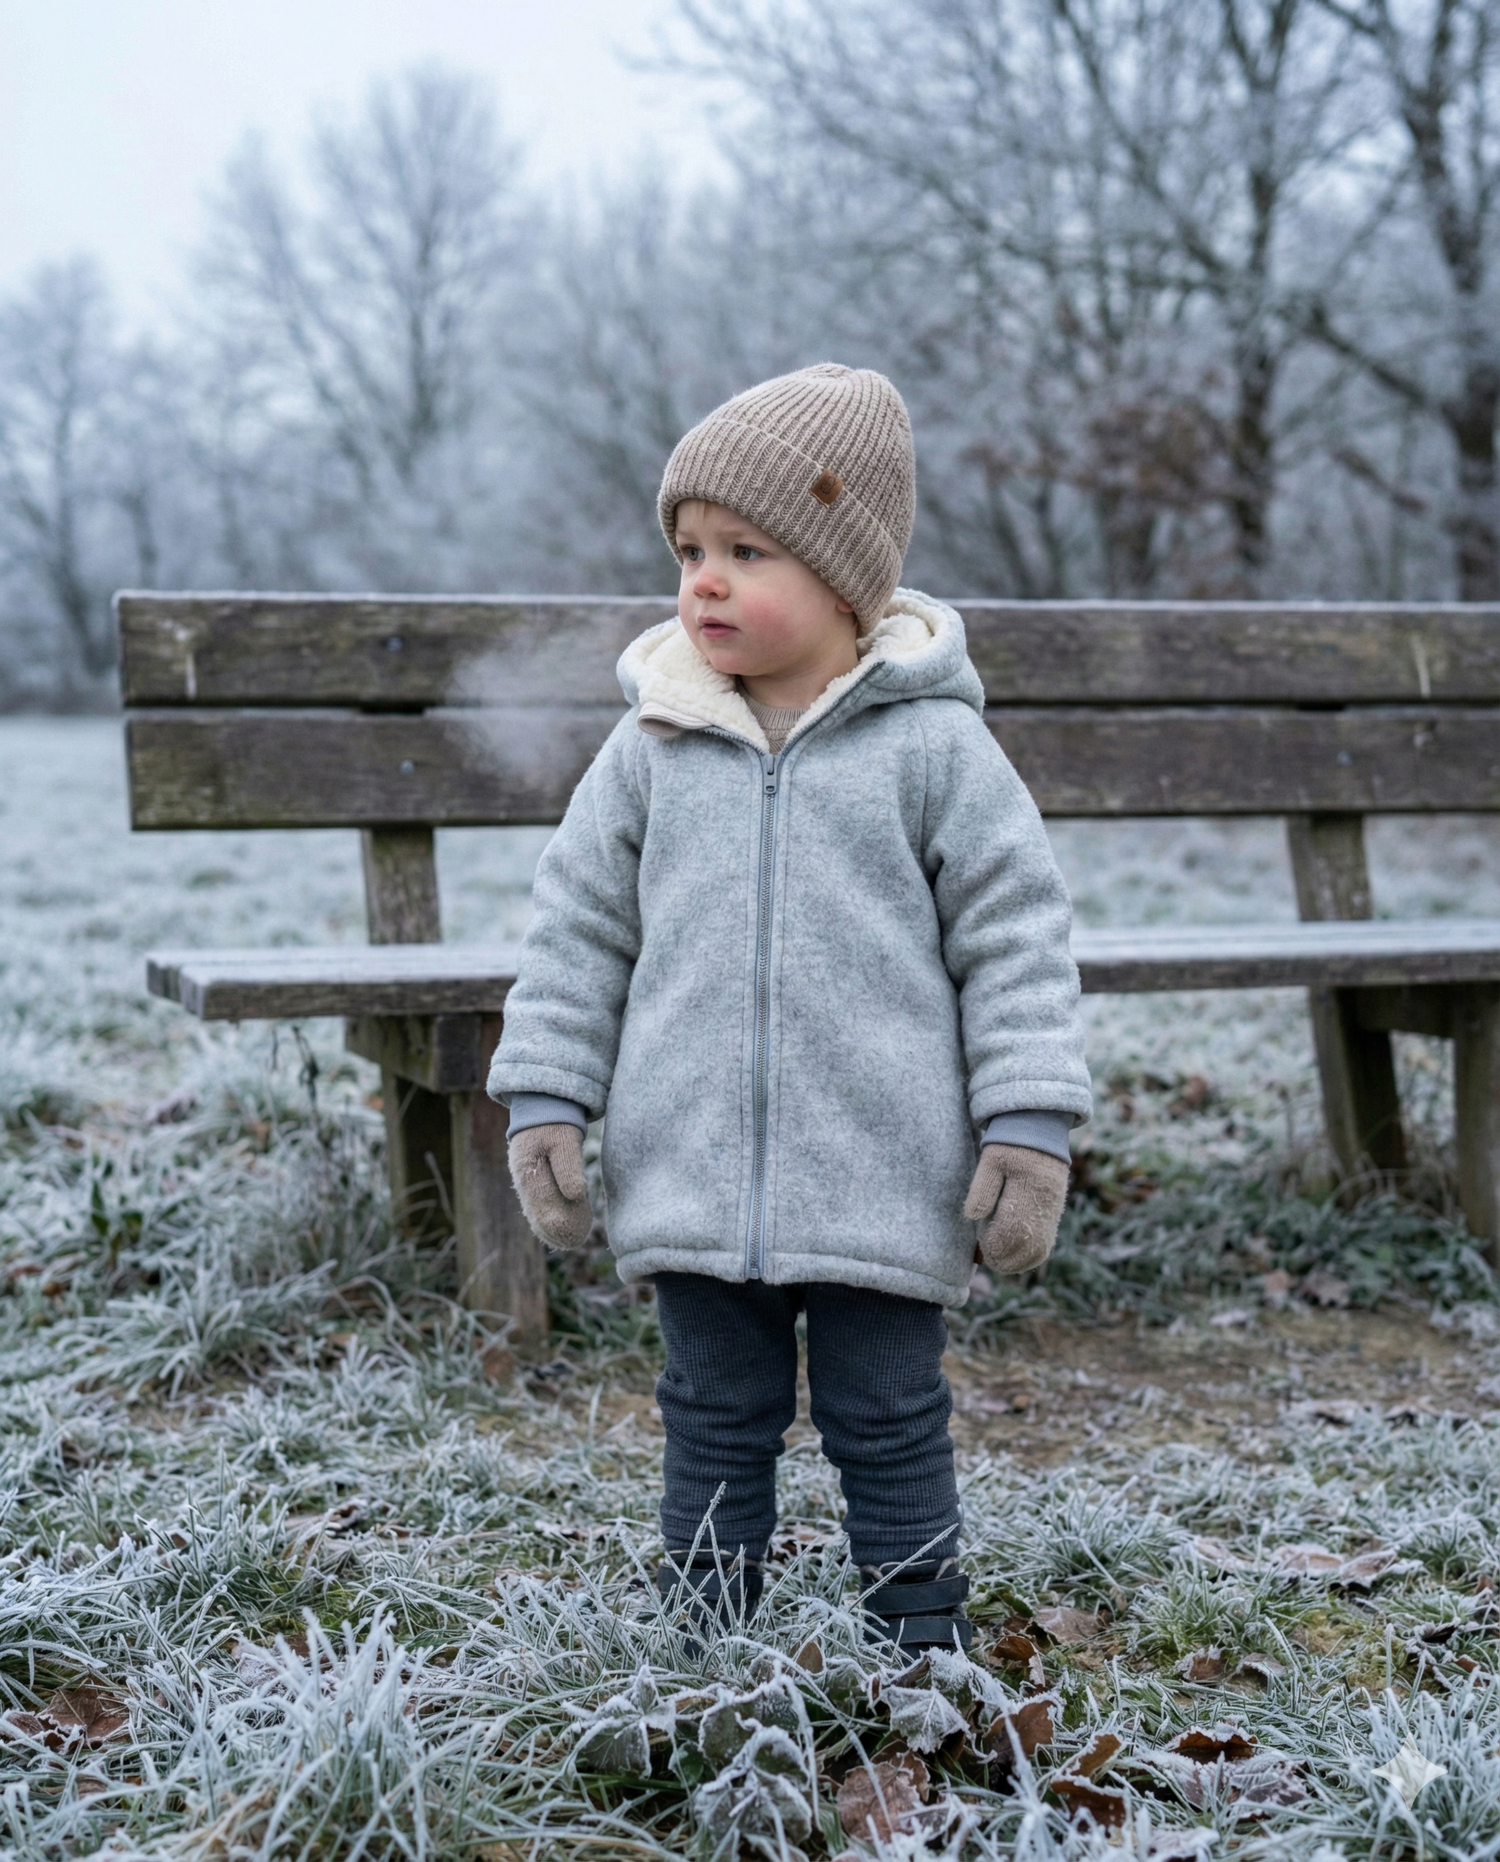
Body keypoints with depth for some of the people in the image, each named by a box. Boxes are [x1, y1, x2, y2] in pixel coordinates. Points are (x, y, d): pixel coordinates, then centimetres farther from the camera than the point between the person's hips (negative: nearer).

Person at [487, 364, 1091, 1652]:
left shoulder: (933, 746, -5)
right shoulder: (652, 750, 3)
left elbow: (1016, 938, -3)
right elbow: (578, 930, 9)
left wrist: (1030, 1126, -8)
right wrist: (545, 1102, 3)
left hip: (883, 1183, -2)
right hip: (690, 1180, 3)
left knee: (889, 1420, 10)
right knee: (715, 1417, 15)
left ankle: (921, 1632, 28)